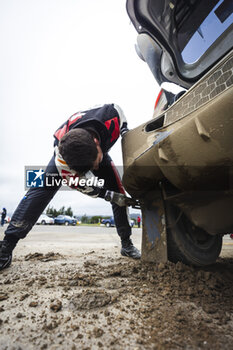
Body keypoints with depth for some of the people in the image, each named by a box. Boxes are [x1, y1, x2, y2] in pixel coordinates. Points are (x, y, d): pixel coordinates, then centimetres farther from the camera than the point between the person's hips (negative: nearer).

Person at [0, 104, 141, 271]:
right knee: (45, 184, -22)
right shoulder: (61, 156, -42)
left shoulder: (110, 118, -40)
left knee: (119, 192, -12)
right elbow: (77, 182, -29)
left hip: (100, 152, 3)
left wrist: (126, 133, -20)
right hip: (67, 153, -2)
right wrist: (106, 194, -35)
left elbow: (116, 108, -13)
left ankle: (126, 243, 3)